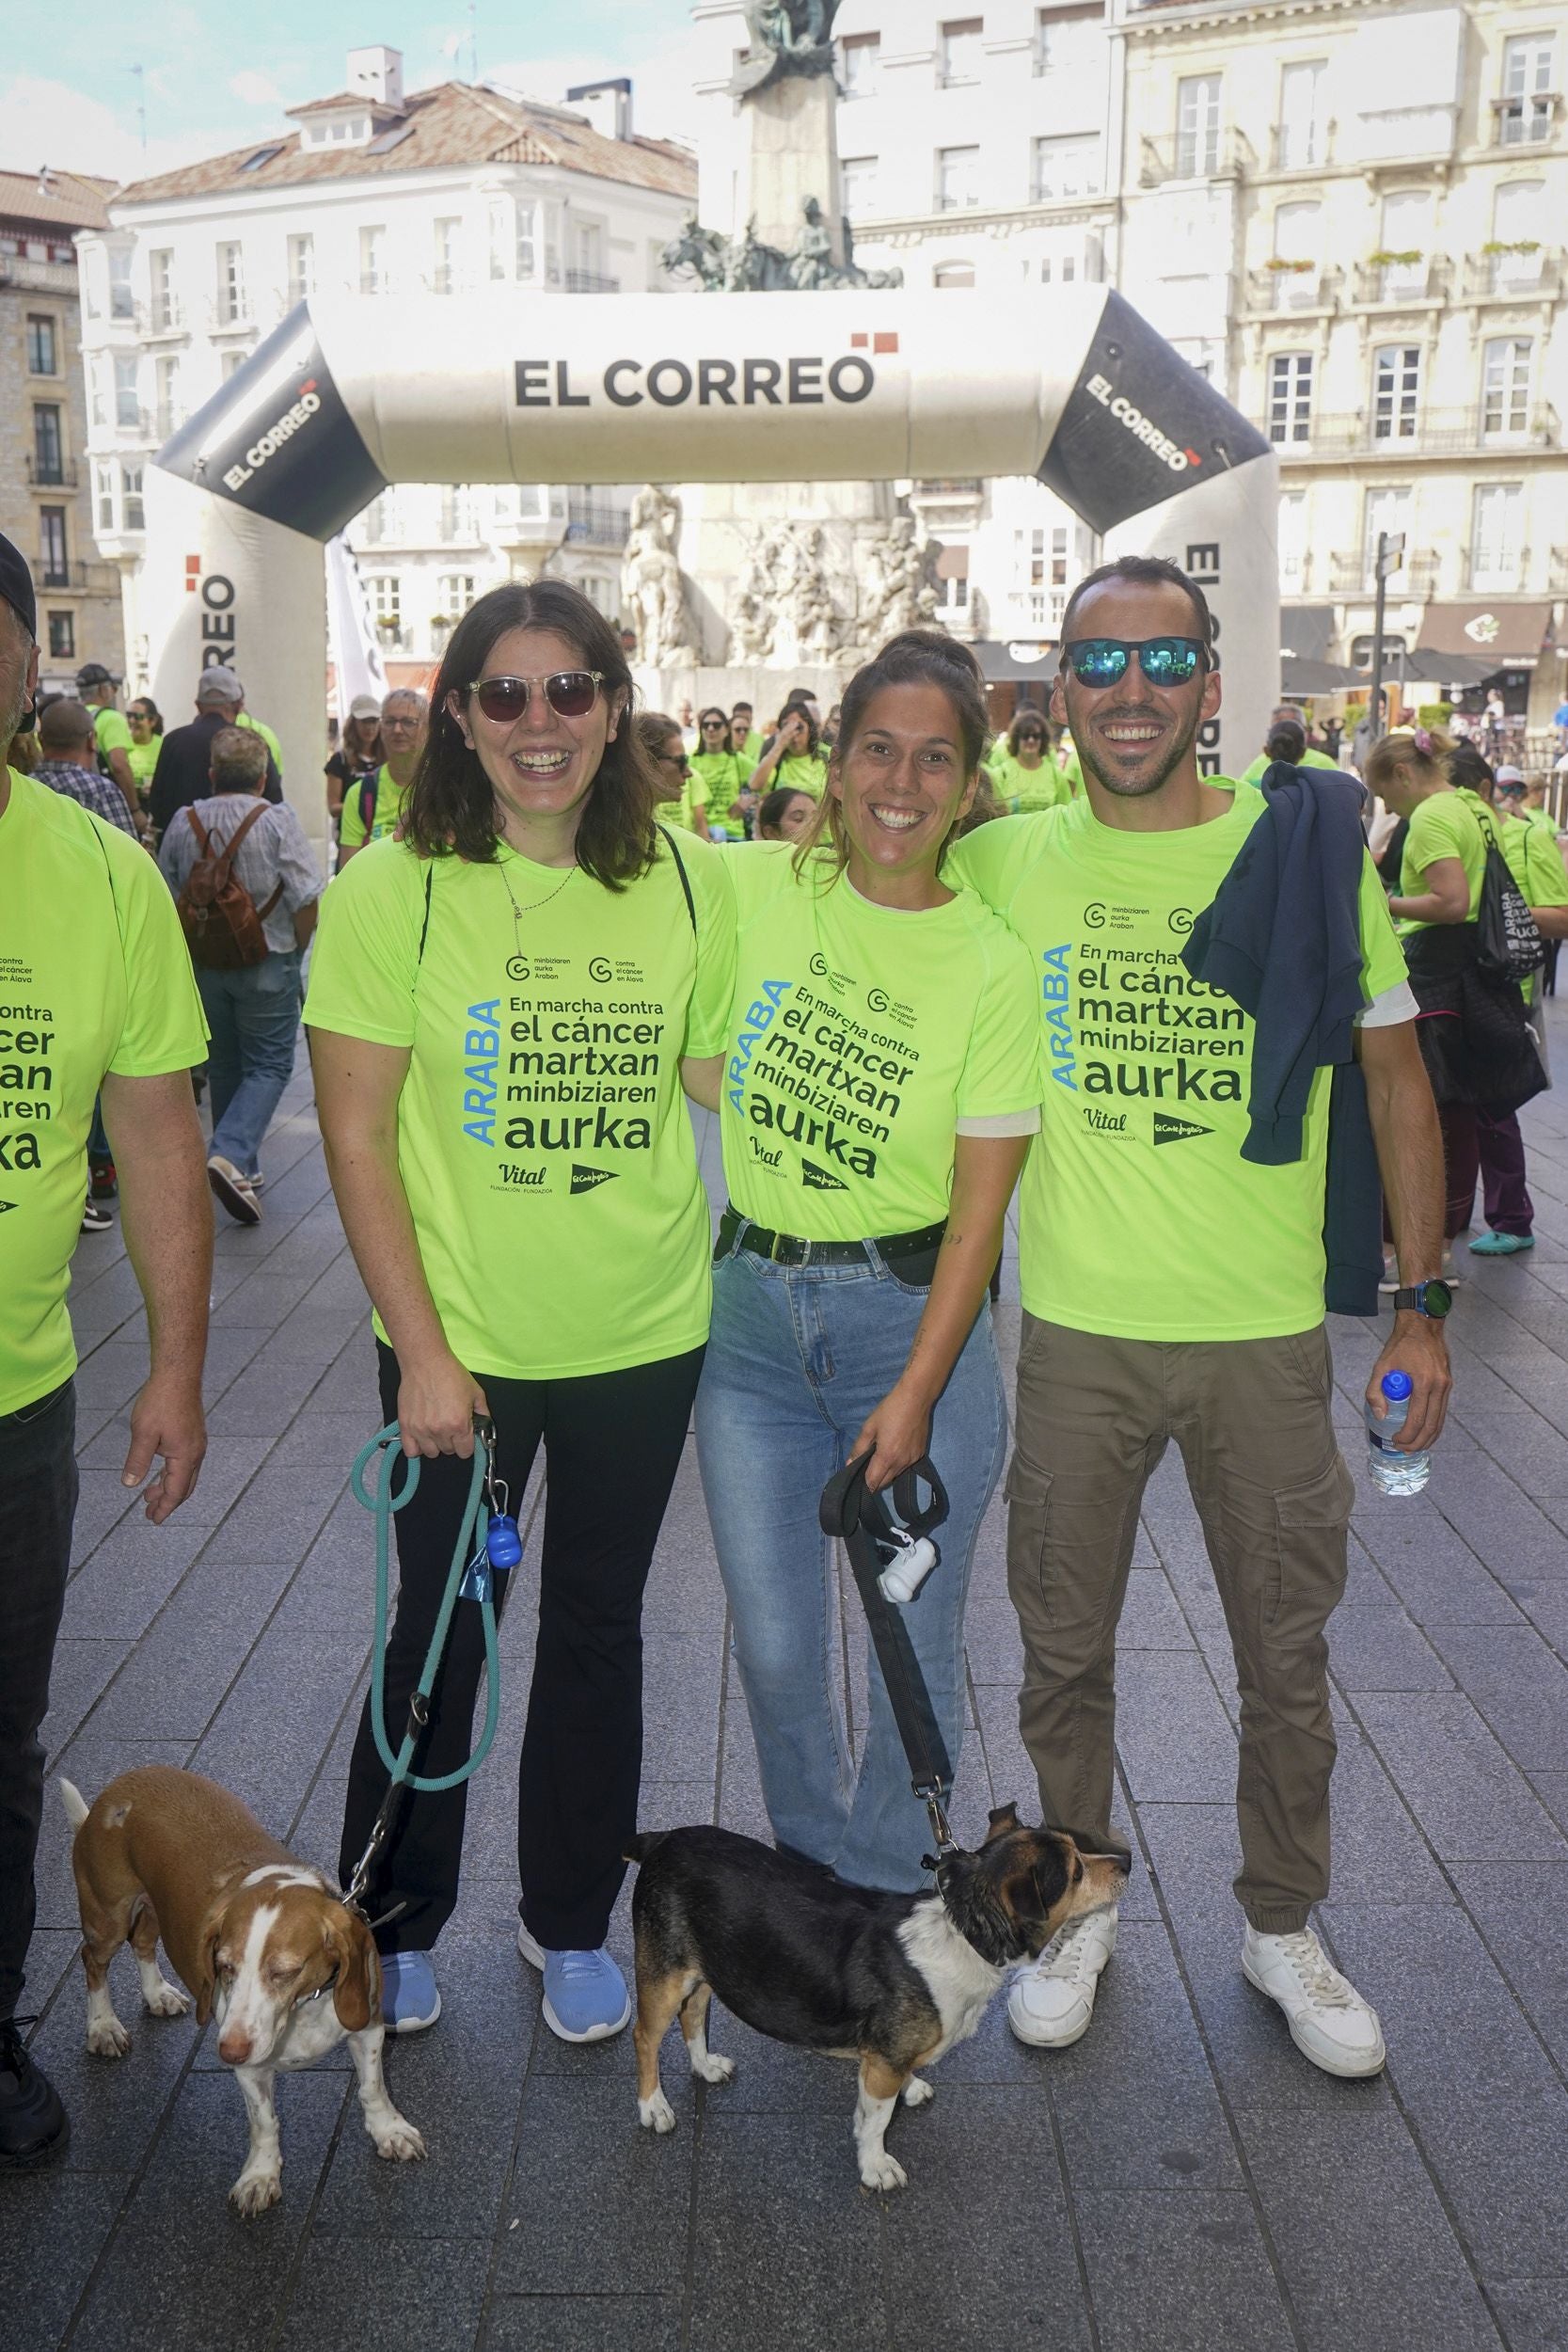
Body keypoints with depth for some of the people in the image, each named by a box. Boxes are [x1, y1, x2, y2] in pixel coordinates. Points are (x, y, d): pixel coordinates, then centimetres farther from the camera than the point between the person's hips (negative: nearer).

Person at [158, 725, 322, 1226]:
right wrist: (296, 950, 2)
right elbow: (307, 899, -15)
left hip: (204, 964, 4)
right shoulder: (278, 821, -11)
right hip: (267, 964, -4)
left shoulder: (183, 822, 0)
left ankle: (241, 1168, 24)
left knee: (225, 1067, 16)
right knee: (269, 1066, 3)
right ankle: (231, 1155, -17)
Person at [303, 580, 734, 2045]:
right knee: (438, 1632, 13)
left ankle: (570, 1920, 38)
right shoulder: (392, 888, -10)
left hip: (645, 1333, 2)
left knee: (598, 1627, 16)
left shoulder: (688, 881, -2)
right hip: (459, 1343, -2)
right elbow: (357, 1137, -9)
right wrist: (421, 1347, -12)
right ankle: (394, 1924, 37)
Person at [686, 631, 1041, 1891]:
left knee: (914, 1650, 8)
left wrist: (918, 1391, -13)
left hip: (914, 1314, -2)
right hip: (751, 1313, 2)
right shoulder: (752, 885, -4)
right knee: (775, 1647, 11)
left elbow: (980, 1209, -9)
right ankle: (811, 1875, 38)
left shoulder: (994, 967, -8)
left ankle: (893, 1905, 34)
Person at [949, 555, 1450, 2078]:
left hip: (1268, 1335, 0)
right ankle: (1077, 1907, 39)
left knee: (1286, 1657, 15)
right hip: (1077, 1332, 1)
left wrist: (1422, 1301, 0)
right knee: (1064, 1648, 15)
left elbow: (1394, 1078, 2)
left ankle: (1281, 1926, 39)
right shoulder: (1005, 864, -3)